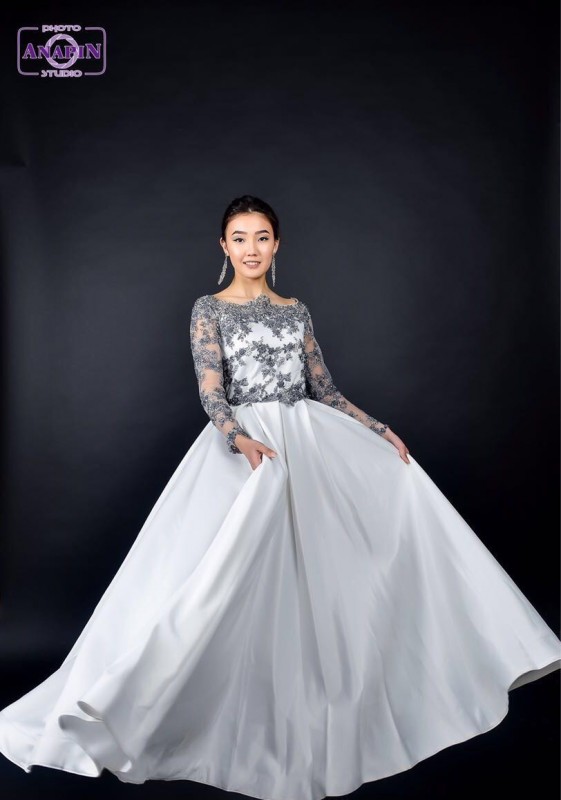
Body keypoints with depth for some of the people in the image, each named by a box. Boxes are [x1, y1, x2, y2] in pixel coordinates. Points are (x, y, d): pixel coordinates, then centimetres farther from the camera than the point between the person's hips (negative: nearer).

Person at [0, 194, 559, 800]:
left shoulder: (297, 311, 13)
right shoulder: (209, 309, 1)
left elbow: (325, 391, 13)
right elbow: (211, 394, -11)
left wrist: (380, 431, 5)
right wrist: (241, 439, -31)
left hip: (309, 448, 5)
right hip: (245, 449, -4)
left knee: (316, 574, 6)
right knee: (244, 585, -10)